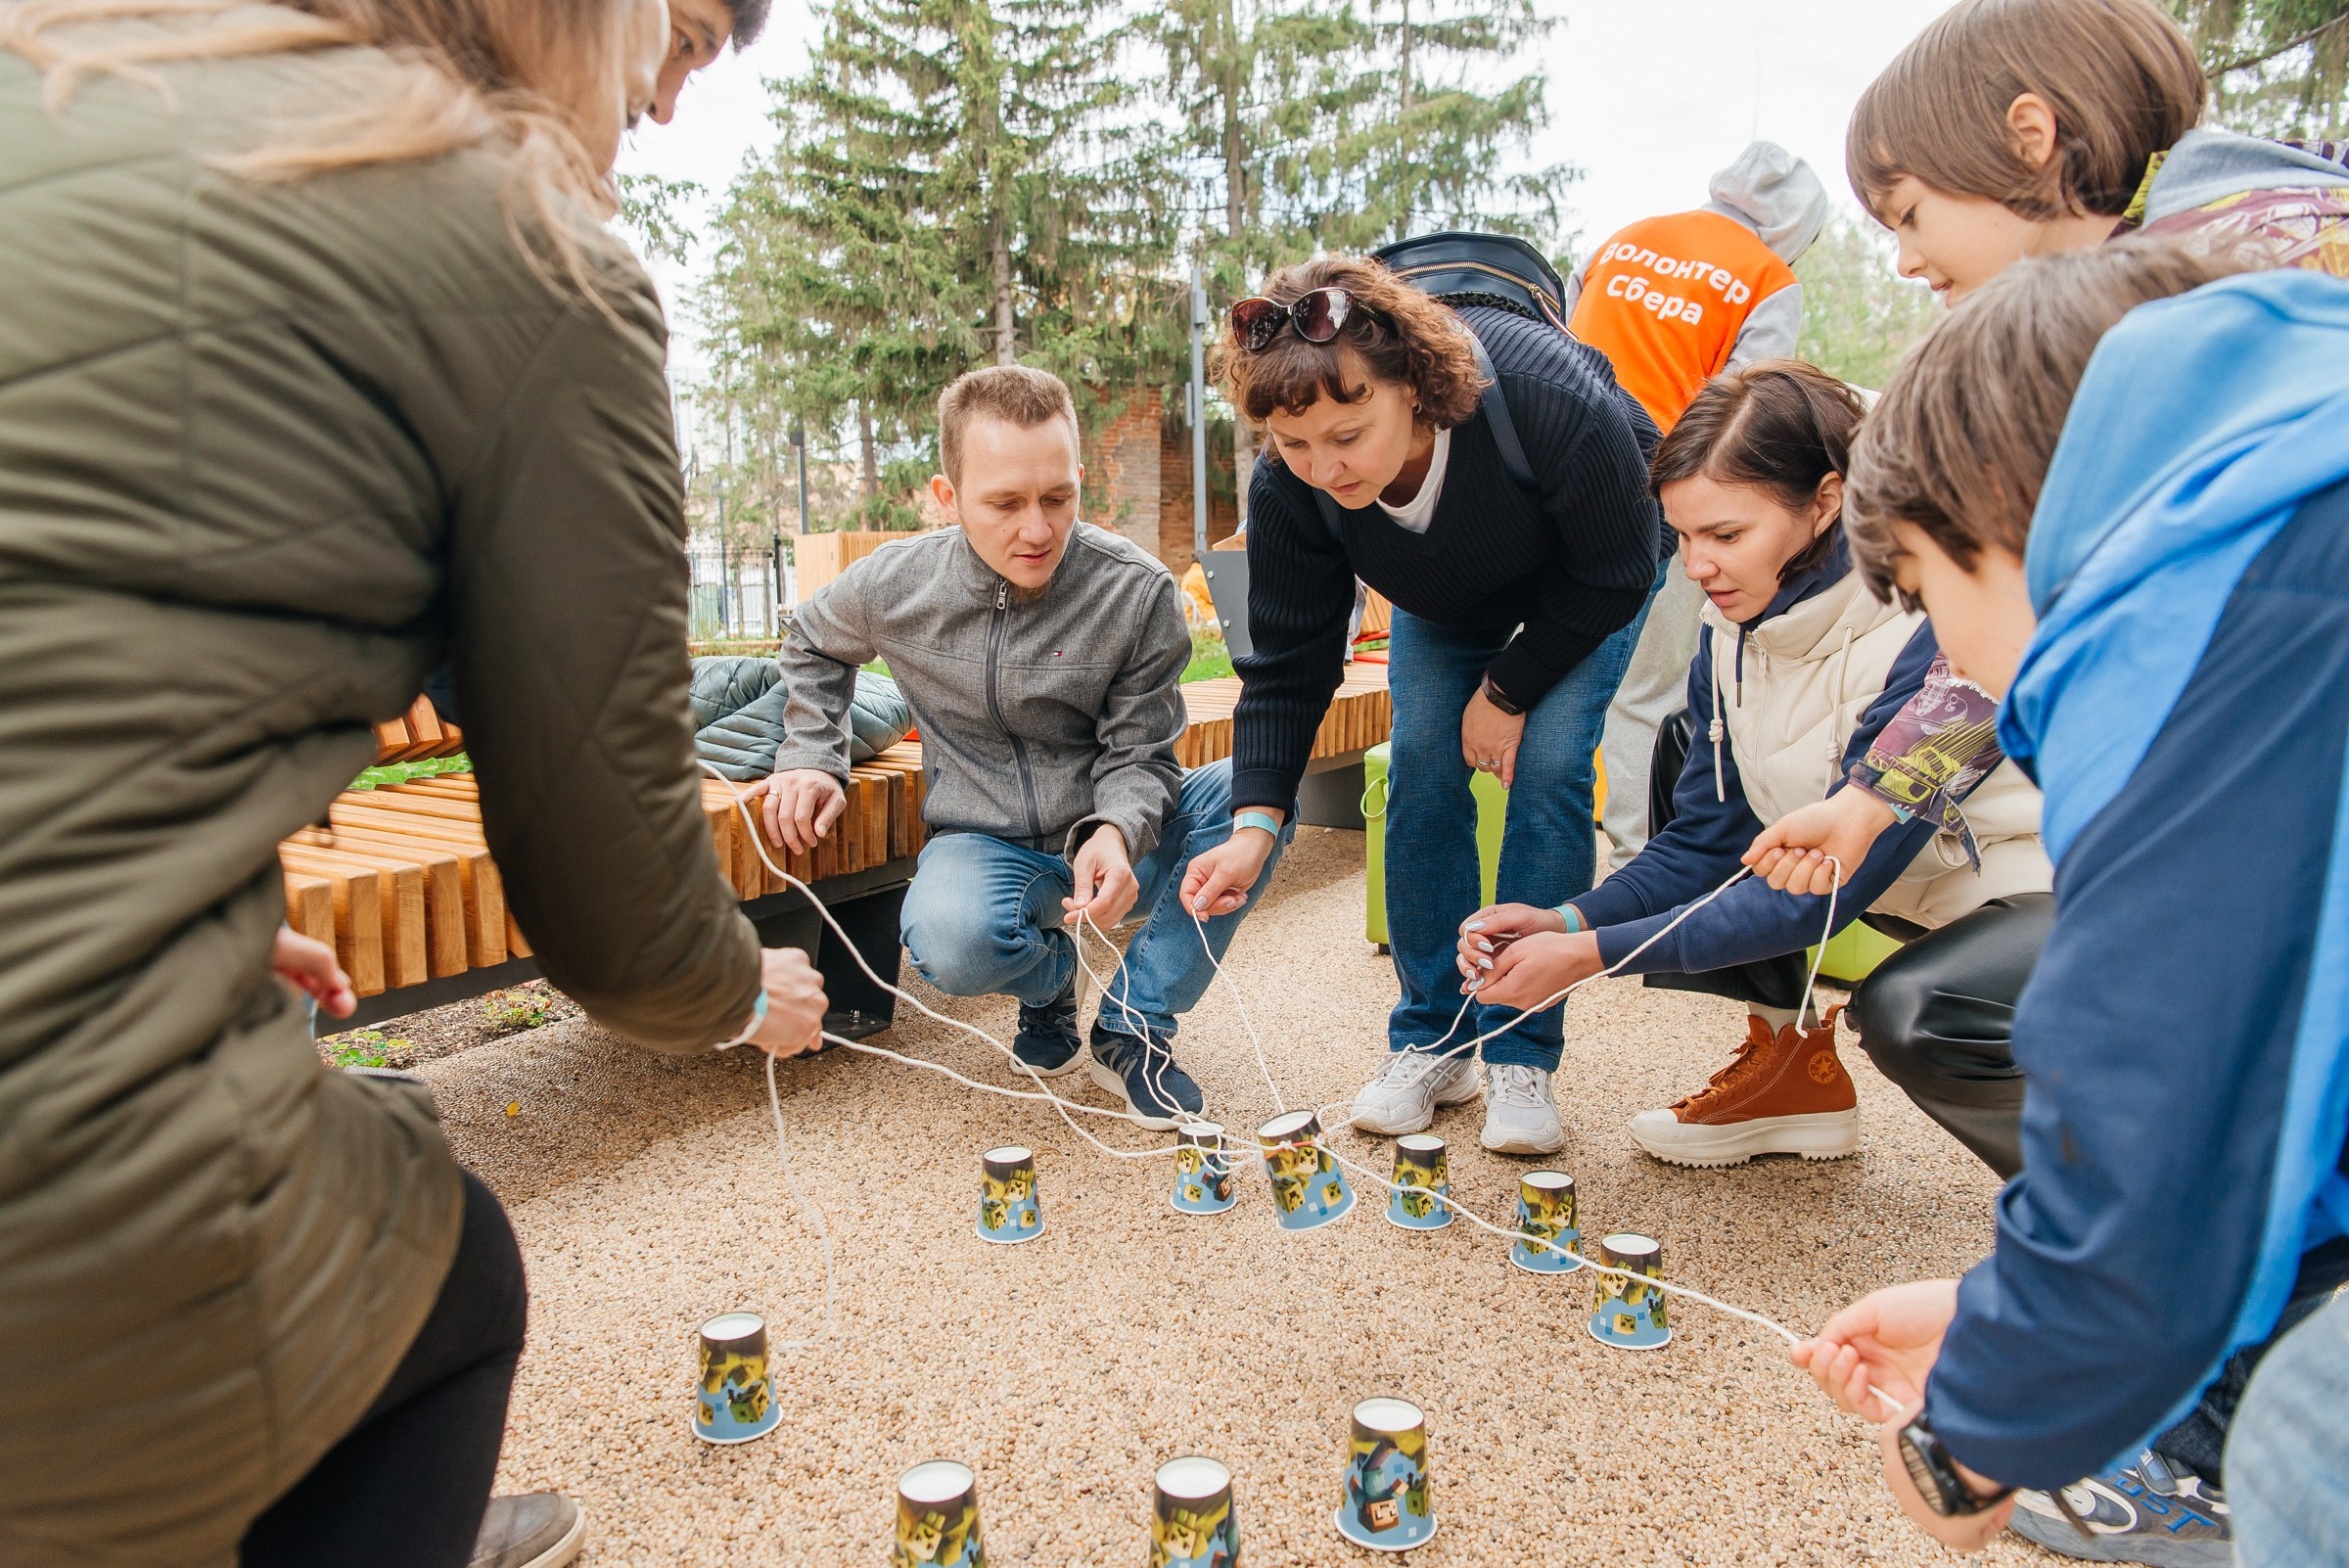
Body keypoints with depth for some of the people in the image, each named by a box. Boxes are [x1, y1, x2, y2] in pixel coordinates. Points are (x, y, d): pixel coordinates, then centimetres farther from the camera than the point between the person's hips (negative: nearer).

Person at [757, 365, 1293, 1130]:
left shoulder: (1139, 592, -13)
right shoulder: (895, 585, -8)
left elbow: (1138, 753, -8)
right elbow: (813, 644, 16)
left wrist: (1116, 831, -30)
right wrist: (809, 759, 4)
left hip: (1112, 837, 1)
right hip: (985, 845, -1)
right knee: (951, 941, -37)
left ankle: (1132, 1028, -13)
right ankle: (1049, 970, 5)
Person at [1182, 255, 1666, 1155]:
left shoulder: (1555, 403, -43)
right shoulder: (1288, 485, -32)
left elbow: (1615, 572, -25)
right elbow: (1287, 664, -23)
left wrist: (1509, 690, -20)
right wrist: (1256, 823, -34)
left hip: (1587, 580, -3)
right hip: (1444, 598, 3)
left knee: (1546, 769, -18)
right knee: (1421, 766, -11)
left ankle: (1521, 1058, -7)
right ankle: (1430, 1041, 3)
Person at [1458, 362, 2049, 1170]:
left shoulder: (1934, 630, -30)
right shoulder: (1740, 623, -9)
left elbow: (1826, 888, -29)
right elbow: (1704, 839, -4)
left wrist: (1591, 954, -30)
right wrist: (1566, 920, -20)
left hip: (2040, 890, -7)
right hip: (1921, 881, 7)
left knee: (1914, 1005, -36)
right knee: (1688, 753, -1)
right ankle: (1790, 1069, 7)